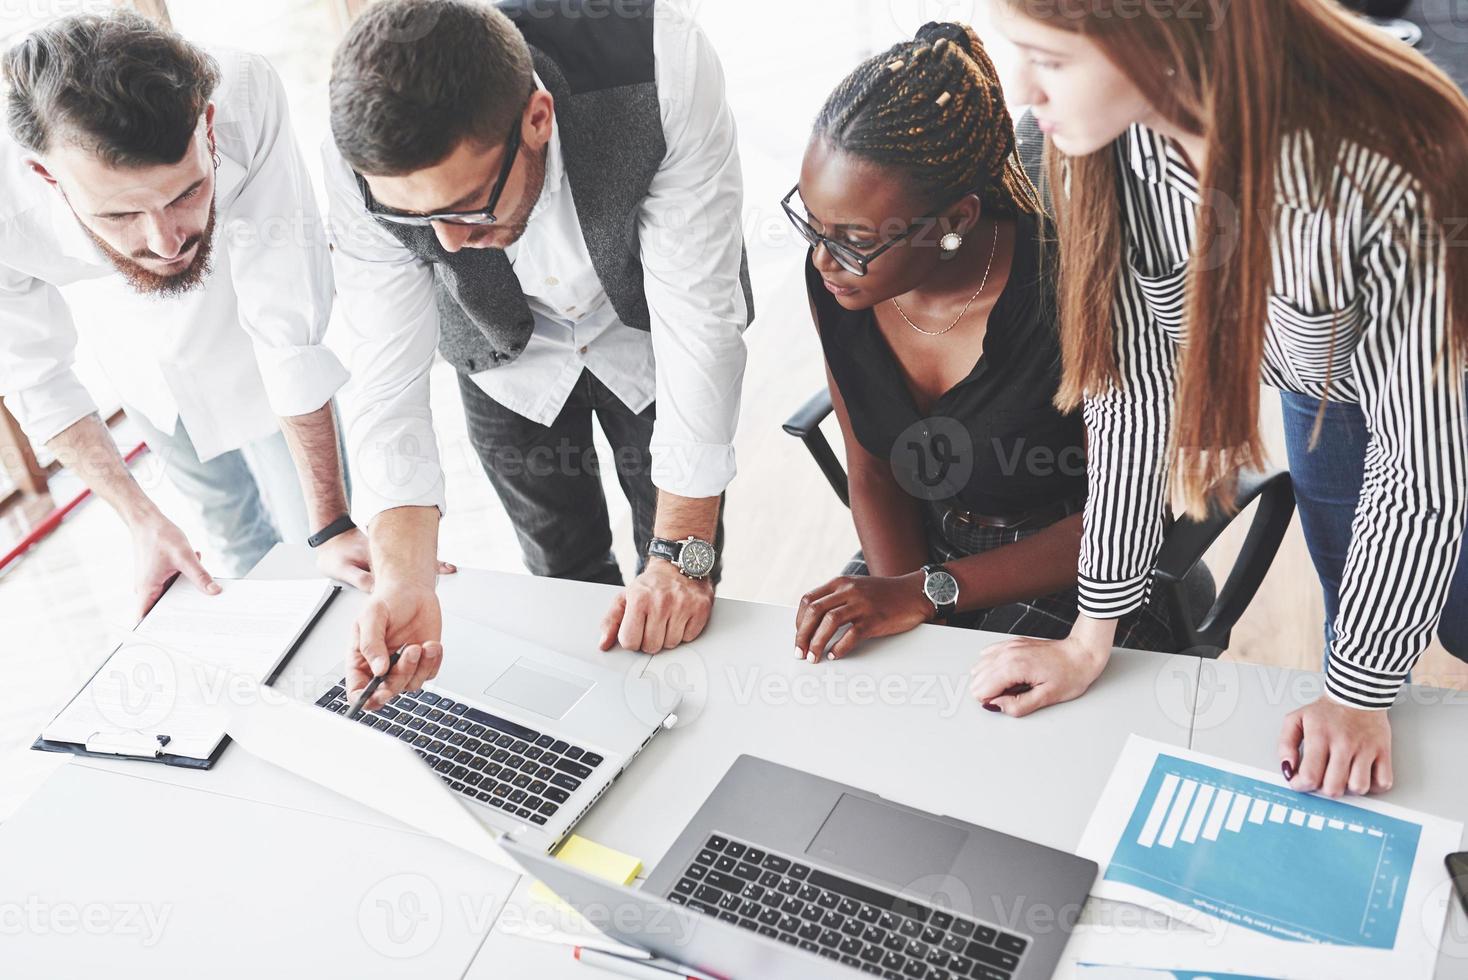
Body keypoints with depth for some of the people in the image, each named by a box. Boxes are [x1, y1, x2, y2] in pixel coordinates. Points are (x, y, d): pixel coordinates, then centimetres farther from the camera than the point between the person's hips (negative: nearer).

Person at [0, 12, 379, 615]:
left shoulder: (246, 100, -42)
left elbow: (290, 324, -38)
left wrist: (331, 525, -33)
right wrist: (143, 521, -21)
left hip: (245, 336, -2)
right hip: (143, 359, 2)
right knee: (237, 529, 21)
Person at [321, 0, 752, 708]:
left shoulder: (664, 68, -40)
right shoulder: (368, 165, -33)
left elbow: (698, 322, -35)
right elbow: (389, 384, -26)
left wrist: (682, 555, -33)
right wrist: (403, 582, -41)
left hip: (647, 338, -1)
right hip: (511, 359, 2)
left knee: (677, 592, 10)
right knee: (566, 570, 15)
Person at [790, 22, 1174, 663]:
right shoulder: (835, 281, -10)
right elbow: (873, 472, 2)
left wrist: (926, 591, -22)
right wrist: (898, 597, -16)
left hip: (1072, 581, -4)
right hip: (923, 551, 5)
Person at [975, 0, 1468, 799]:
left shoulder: (1385, 181, -43)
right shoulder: (1116, 140, -29)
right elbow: (1134, 379, -22)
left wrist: (1361, 695, -24)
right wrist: (1094, 634, -18)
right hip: (1318, 386, 4)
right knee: (1348, 607, 19)